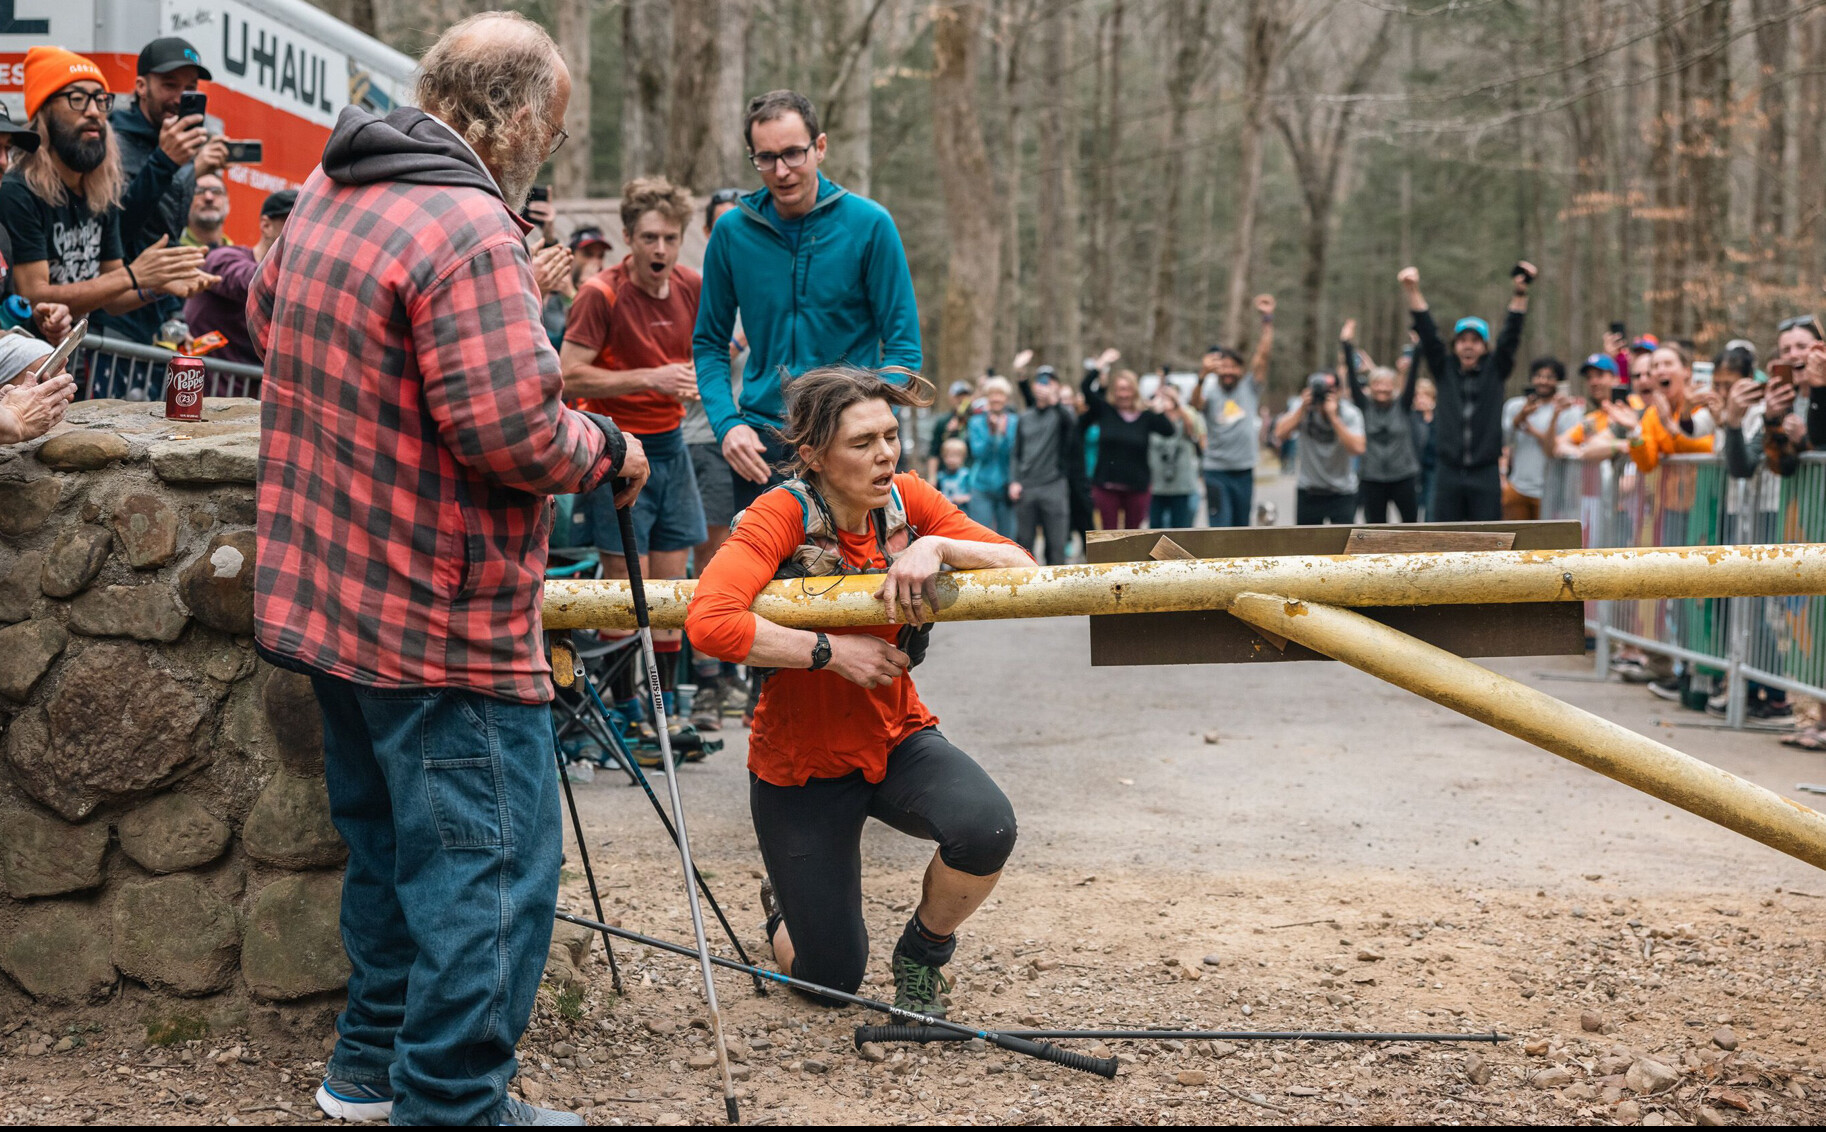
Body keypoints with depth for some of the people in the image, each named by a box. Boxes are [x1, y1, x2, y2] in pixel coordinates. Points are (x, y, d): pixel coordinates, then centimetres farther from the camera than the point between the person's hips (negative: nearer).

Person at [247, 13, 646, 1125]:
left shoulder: (326, 194, 9)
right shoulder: (471, 231, -22)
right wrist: (610, 449, -8)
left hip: (328, 603, 10)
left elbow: (267, 320, 27)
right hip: (445, 621, -10)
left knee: (392, 842, 22)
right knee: (490, 867, 0)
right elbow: (511, 430, -26)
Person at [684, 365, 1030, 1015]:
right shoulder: (782, 514, -21)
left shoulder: (906, 501, -7)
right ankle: (785, 906, 41)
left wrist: (936, 546, -27)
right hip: (801, 762, -3)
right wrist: (832, 651, -29)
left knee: (985, 828, -30)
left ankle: (922, 955, 2)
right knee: (829, 978, 2)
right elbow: (709, 623, -36)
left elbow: (1022, 567, -10)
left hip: (897, 739, 3)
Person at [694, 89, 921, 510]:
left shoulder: (869, 224, -4)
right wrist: (727, 423, -5)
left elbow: (902, 348, -2)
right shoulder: (732, 231, 4)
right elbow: (710, 344, 12)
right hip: (760, 441, 2)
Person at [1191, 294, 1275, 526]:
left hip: (1244, 471, 3)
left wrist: (1267, 319, -9)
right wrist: (1202, 377, -43)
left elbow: (1263, 353, -1)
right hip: (1216, 472, -3)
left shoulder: (1249, 388, 7)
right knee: (1220, 530, -10)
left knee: (1241, 529, 11)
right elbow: (1196, 402, -24)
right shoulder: (1210, 394, 0)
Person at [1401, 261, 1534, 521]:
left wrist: (1521, 294, -18)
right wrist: (1413, 291, -12)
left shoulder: (1495, 371, 6)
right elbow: (1428, 334, 0)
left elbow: (1510, 337, -5)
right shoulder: (1444, 370, 8)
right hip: (1449, 472, 1)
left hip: (1486, 474, -1)